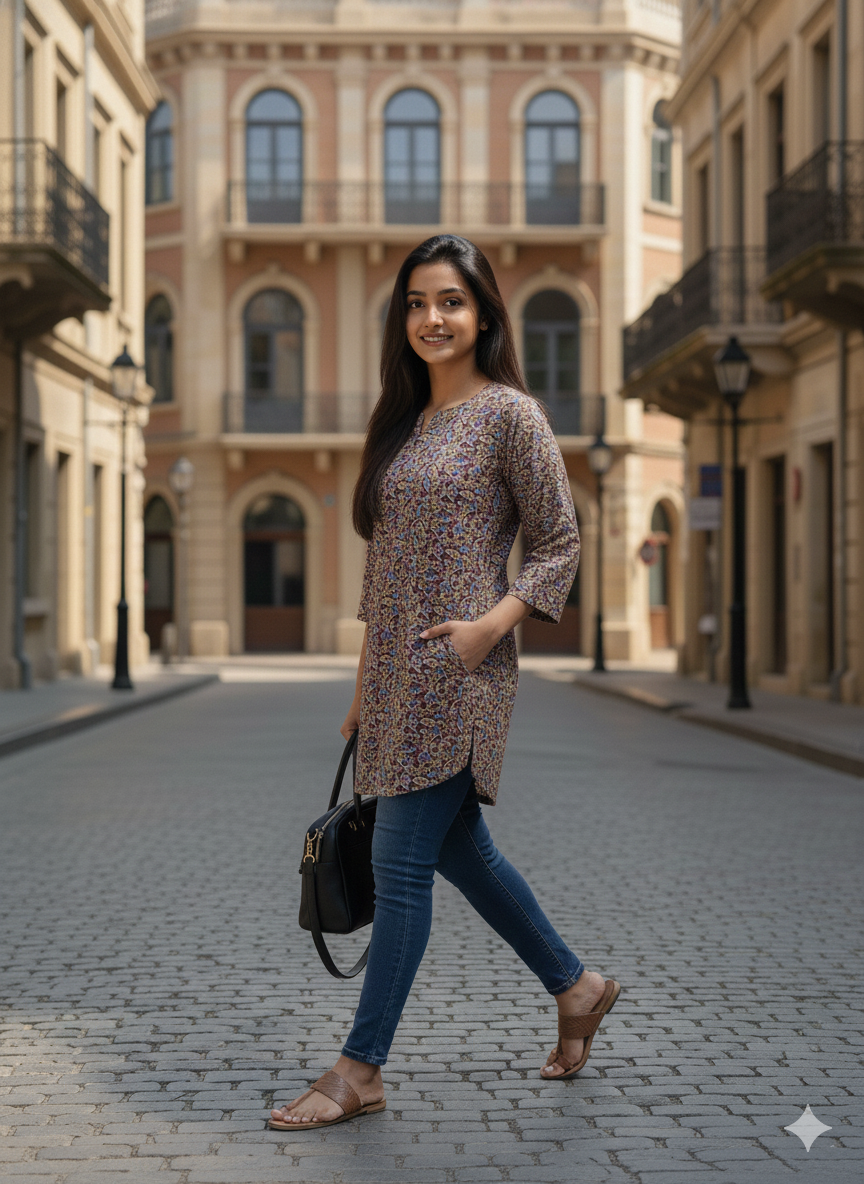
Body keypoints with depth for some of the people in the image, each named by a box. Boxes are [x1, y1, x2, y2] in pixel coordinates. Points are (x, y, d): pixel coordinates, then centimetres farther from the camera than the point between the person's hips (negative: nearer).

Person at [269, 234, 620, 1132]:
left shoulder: (511, 414, -6)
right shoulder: (403, 423, 15)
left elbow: (559, 544, -6)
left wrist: (491, 624, -19)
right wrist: (365, 686, 17)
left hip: (459, 673, -8)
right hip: (397, 676, 8)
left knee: (400, 864, -5)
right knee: (460, 850, 15)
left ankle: (360, 1070, 3)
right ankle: (576, 987, 33)